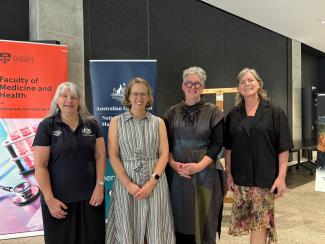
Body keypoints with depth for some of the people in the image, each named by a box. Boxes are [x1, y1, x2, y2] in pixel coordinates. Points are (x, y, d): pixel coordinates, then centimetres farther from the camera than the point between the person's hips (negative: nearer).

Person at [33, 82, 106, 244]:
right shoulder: (47, 126, -4)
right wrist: (50, 199, -11)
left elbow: (100, 156, 3)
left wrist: (99, 186, -6)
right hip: (59, 199, -2)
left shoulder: (91, 124, 4)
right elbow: (40, 166, -7)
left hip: (90, 196, 2)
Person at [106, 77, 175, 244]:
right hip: (125, 183, -1)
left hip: (155, 182, 1)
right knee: (127, 229, 8)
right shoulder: (116, 122, 4)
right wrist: (128, 184, -12)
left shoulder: (158, 122, 6)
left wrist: (152, 181, -12)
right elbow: (113, 156, -2)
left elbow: (164, 154, 1)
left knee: (155, 230, 8)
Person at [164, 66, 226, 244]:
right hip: (177, 173, 2)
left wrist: (199, 165, -16)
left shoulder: (212, 112, 2)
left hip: (205, 173, -2)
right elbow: (165, 143, 6)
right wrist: (173, 163, -11)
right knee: (180, 218, 7)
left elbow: (217, 143, -4)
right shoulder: (172, 112, 8)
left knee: (203, 219, 4)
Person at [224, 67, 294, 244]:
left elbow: (283, 148, -3)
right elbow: (228, 147, 8)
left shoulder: (274, 112, -1)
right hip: (240, 178, 3)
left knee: (261, 222, -1)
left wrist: (281, 176, -10)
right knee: (245, 220, 9)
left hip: (265, 177, -2)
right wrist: (228, 174, 3)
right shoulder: (233, 115, 7)